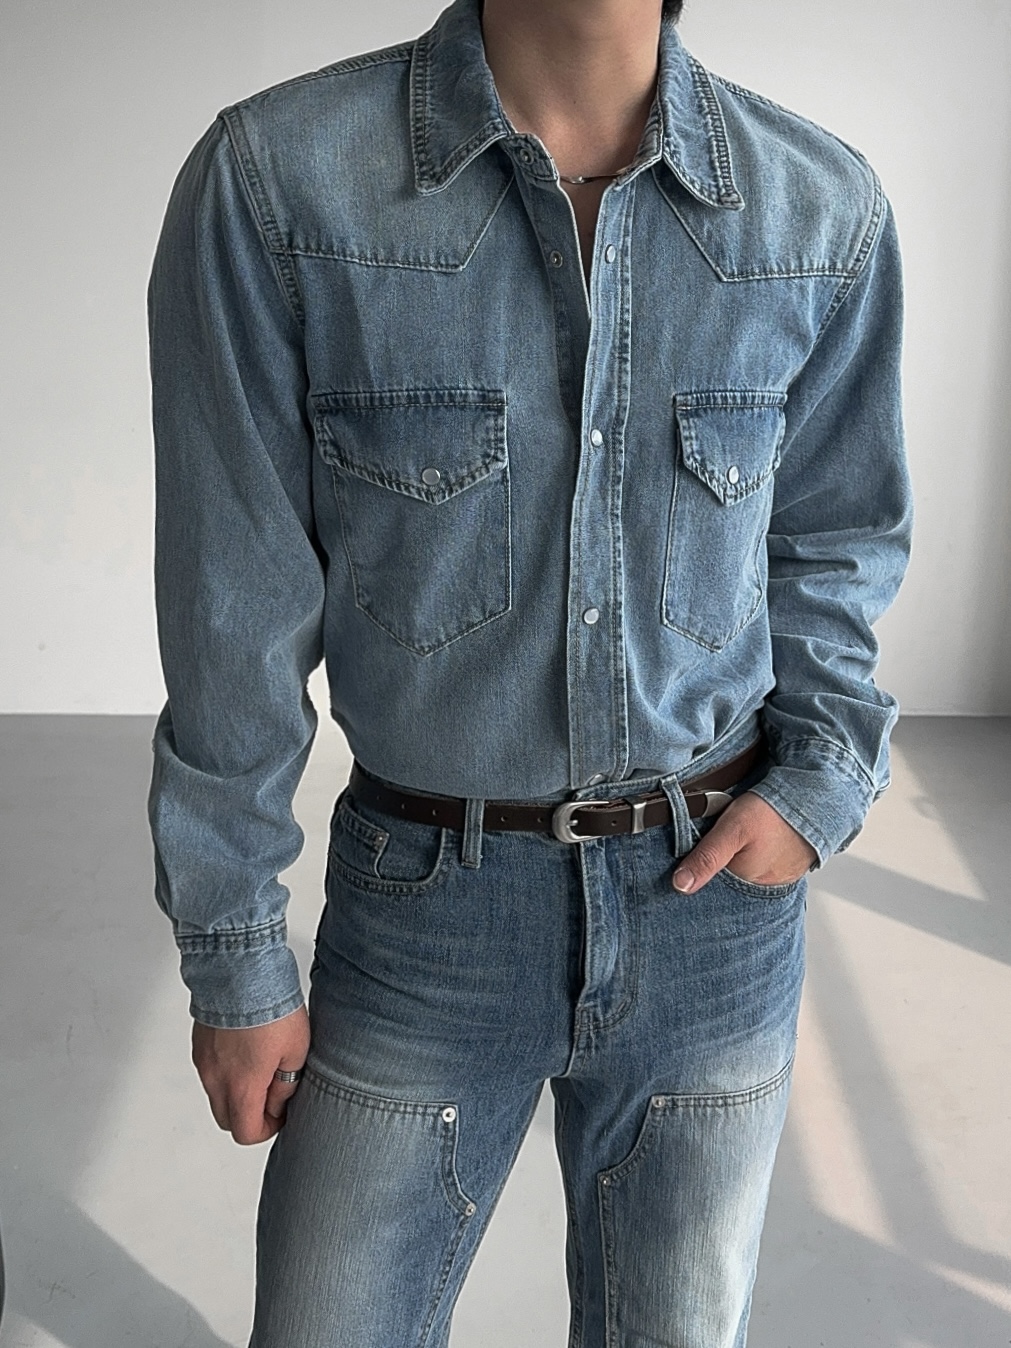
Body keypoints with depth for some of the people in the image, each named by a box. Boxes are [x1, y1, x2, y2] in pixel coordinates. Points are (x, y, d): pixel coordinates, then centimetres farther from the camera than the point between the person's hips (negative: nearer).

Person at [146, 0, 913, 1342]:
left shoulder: (827, 213, -5)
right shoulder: (273, 183, -13)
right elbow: (235, 611, -9)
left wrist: (825, 778, -6)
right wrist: (234, 958, -2)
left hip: (718, 891, 2)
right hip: (425, 904, -1)